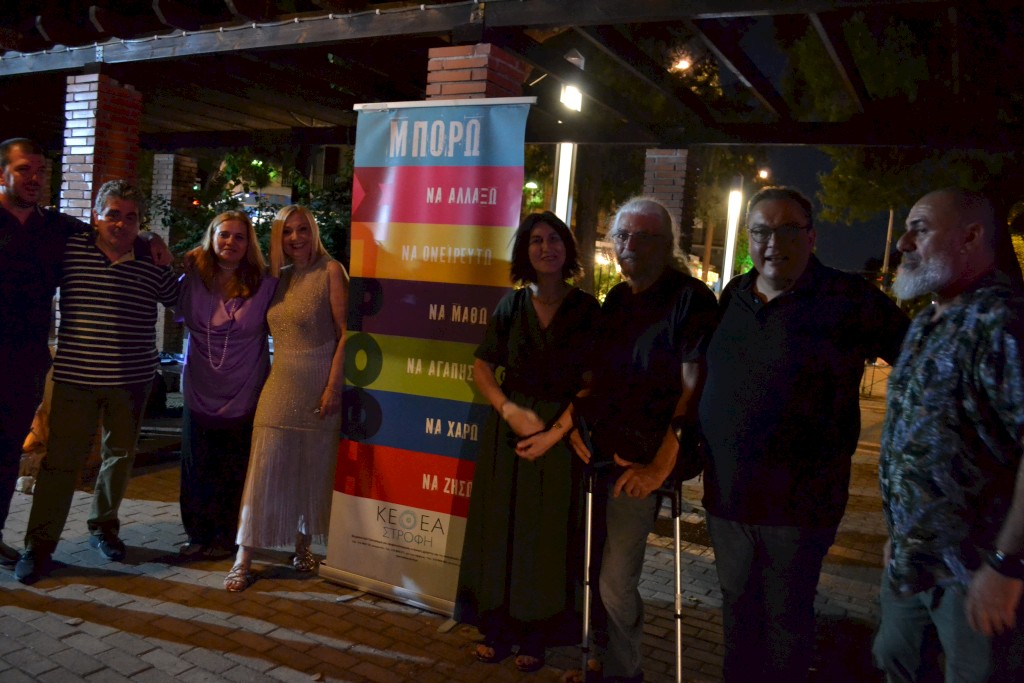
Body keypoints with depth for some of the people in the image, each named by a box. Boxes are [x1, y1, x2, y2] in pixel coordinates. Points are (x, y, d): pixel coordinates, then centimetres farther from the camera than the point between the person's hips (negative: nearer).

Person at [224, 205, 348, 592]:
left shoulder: (331, 272, -6)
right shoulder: (279, 277, 11)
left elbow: (345, 333, -11)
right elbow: (276, 332, 18)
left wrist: (333, 387, -15)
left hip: (319, 389, -4)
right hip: (280, 386, 4)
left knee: (313, 473, 9)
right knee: (264, 472, 1)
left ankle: (303, 548, 27)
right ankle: (243, 560, 7)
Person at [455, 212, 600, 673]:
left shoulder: (587, 309, -2)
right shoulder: (512, 305, 4)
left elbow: (592, 384, -7)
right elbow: (481, 368, 4)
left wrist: (553, 434, -16)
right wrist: (510, 411, -12)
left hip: (562, 432, -2)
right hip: (509, 428, 2)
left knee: (548, 536, 6)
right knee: (501, 529, 8)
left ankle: (536, 636, 20)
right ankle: (498, 627, 22)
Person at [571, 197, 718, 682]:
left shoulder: (691, 297, -11)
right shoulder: (616, 298, 10)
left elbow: (693, 386, -16)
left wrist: (661, 463, -18)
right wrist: (573, 421, 5)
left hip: (641, 461, -6)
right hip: (598, 453, 7)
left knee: (617, 581, -1)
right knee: (594, 569, 16)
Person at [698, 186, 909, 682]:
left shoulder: (850, 300, -11)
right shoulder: (732, 297, 5)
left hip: (799, 503, -4)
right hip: (726, 493, 5)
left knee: (786, 615, 13)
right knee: (737, 605, 20)